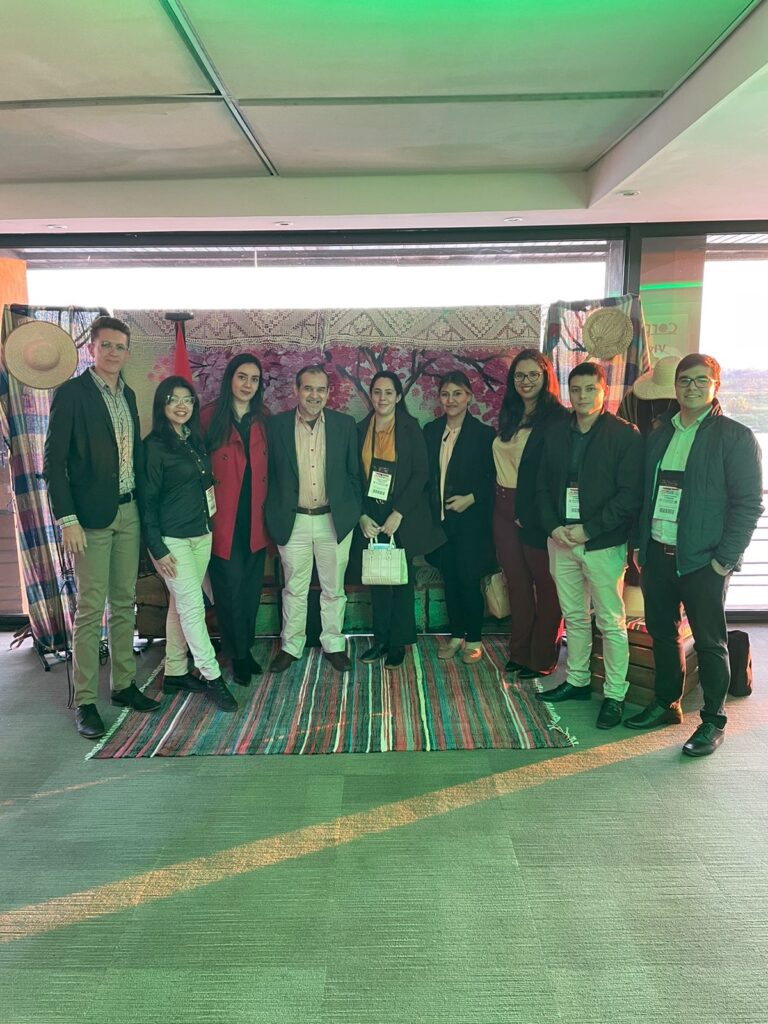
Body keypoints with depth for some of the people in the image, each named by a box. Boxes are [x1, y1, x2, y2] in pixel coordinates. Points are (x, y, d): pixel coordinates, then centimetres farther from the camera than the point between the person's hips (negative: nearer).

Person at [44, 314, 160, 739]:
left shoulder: (127, 395, 12)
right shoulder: (71, 392, -7)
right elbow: (53, 462, -10)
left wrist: (145, 508, 10)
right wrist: (67, 519, -16)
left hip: (129, 513, 6)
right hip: (91, 517, -6)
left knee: (124, 603, 12)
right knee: (90, 610, -2)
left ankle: (123, 685, 24)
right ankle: (84, 701, 9)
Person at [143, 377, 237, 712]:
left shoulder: (195, 440, 10)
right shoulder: (154, 445, -10)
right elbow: (148, 499, -11)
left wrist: (209, 522, 10)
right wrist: (157, 549, -13)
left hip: (201, 534, 7)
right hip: (172, 539, -7)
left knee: (181, 605, 13)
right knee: (193, 607, -5)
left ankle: (175, 673, 22)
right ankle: (212, 677, 3)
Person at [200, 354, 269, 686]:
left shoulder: (263, 422, 9)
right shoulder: (209, 418, -5)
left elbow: (268, 471, 11)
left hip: (255, 520, 4)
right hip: (224, 520, -4)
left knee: (252, 588, 12)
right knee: (230, 589, 2)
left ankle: (246, 648, 29)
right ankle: (237, 655, 19)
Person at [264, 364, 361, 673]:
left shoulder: (345, 424, 1)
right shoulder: (275, 425, -2)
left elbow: (354, 473, 5)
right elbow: (268, 473, 1)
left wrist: (354, 512, 3)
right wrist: (274, 514, -2)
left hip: (335, 520, 1)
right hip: (292, 521, -1)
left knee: (334, 589, 12)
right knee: (294, 588, 12)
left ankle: (333, 645, 28)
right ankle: (291, 646, 27)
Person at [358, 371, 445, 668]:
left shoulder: (410, 428, -4)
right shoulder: (361, 429, 6)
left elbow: (421, 473, -8)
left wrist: (398, 514, -14)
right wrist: (362, 516, -4)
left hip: (403, 517, -3)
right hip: (371, 517, 3)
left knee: (401, 579, 3)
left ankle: (398, 643, 14)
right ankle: (380, 639, 18)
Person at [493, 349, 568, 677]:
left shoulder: (557, 418, -10)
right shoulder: (508, 417, 11)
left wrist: (529, 511, -16)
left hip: (537, 512, -7)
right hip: (505, 508, 7)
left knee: (545, 584, 5)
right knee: (516, 580, 15)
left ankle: (542, 659, 17)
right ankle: (519, 651, 27)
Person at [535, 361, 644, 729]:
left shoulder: (625, 434, -7)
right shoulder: (556, 434, 9)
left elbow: (630, 495, -11)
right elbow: (543, 486, 11)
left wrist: (589, 529, -16)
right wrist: (554, 527, -4)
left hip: (603, 543, -5)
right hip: (562, 541, 5)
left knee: (611, 623, 2)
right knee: (574, 617, 15)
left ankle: (615, 695, 13)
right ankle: (577, 681, 29)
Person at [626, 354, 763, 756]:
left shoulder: (735, 436, -5)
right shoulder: (660, 434, 11)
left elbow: (749, 503, -8)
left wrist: (725, 558, -12)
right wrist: (640, 543, 9)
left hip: (703, 560, -5)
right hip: (658, 554, 6)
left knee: (709, 643, 5)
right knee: (662, 633, 15)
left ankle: (713, 721, 20)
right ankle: (666, 704, 32)